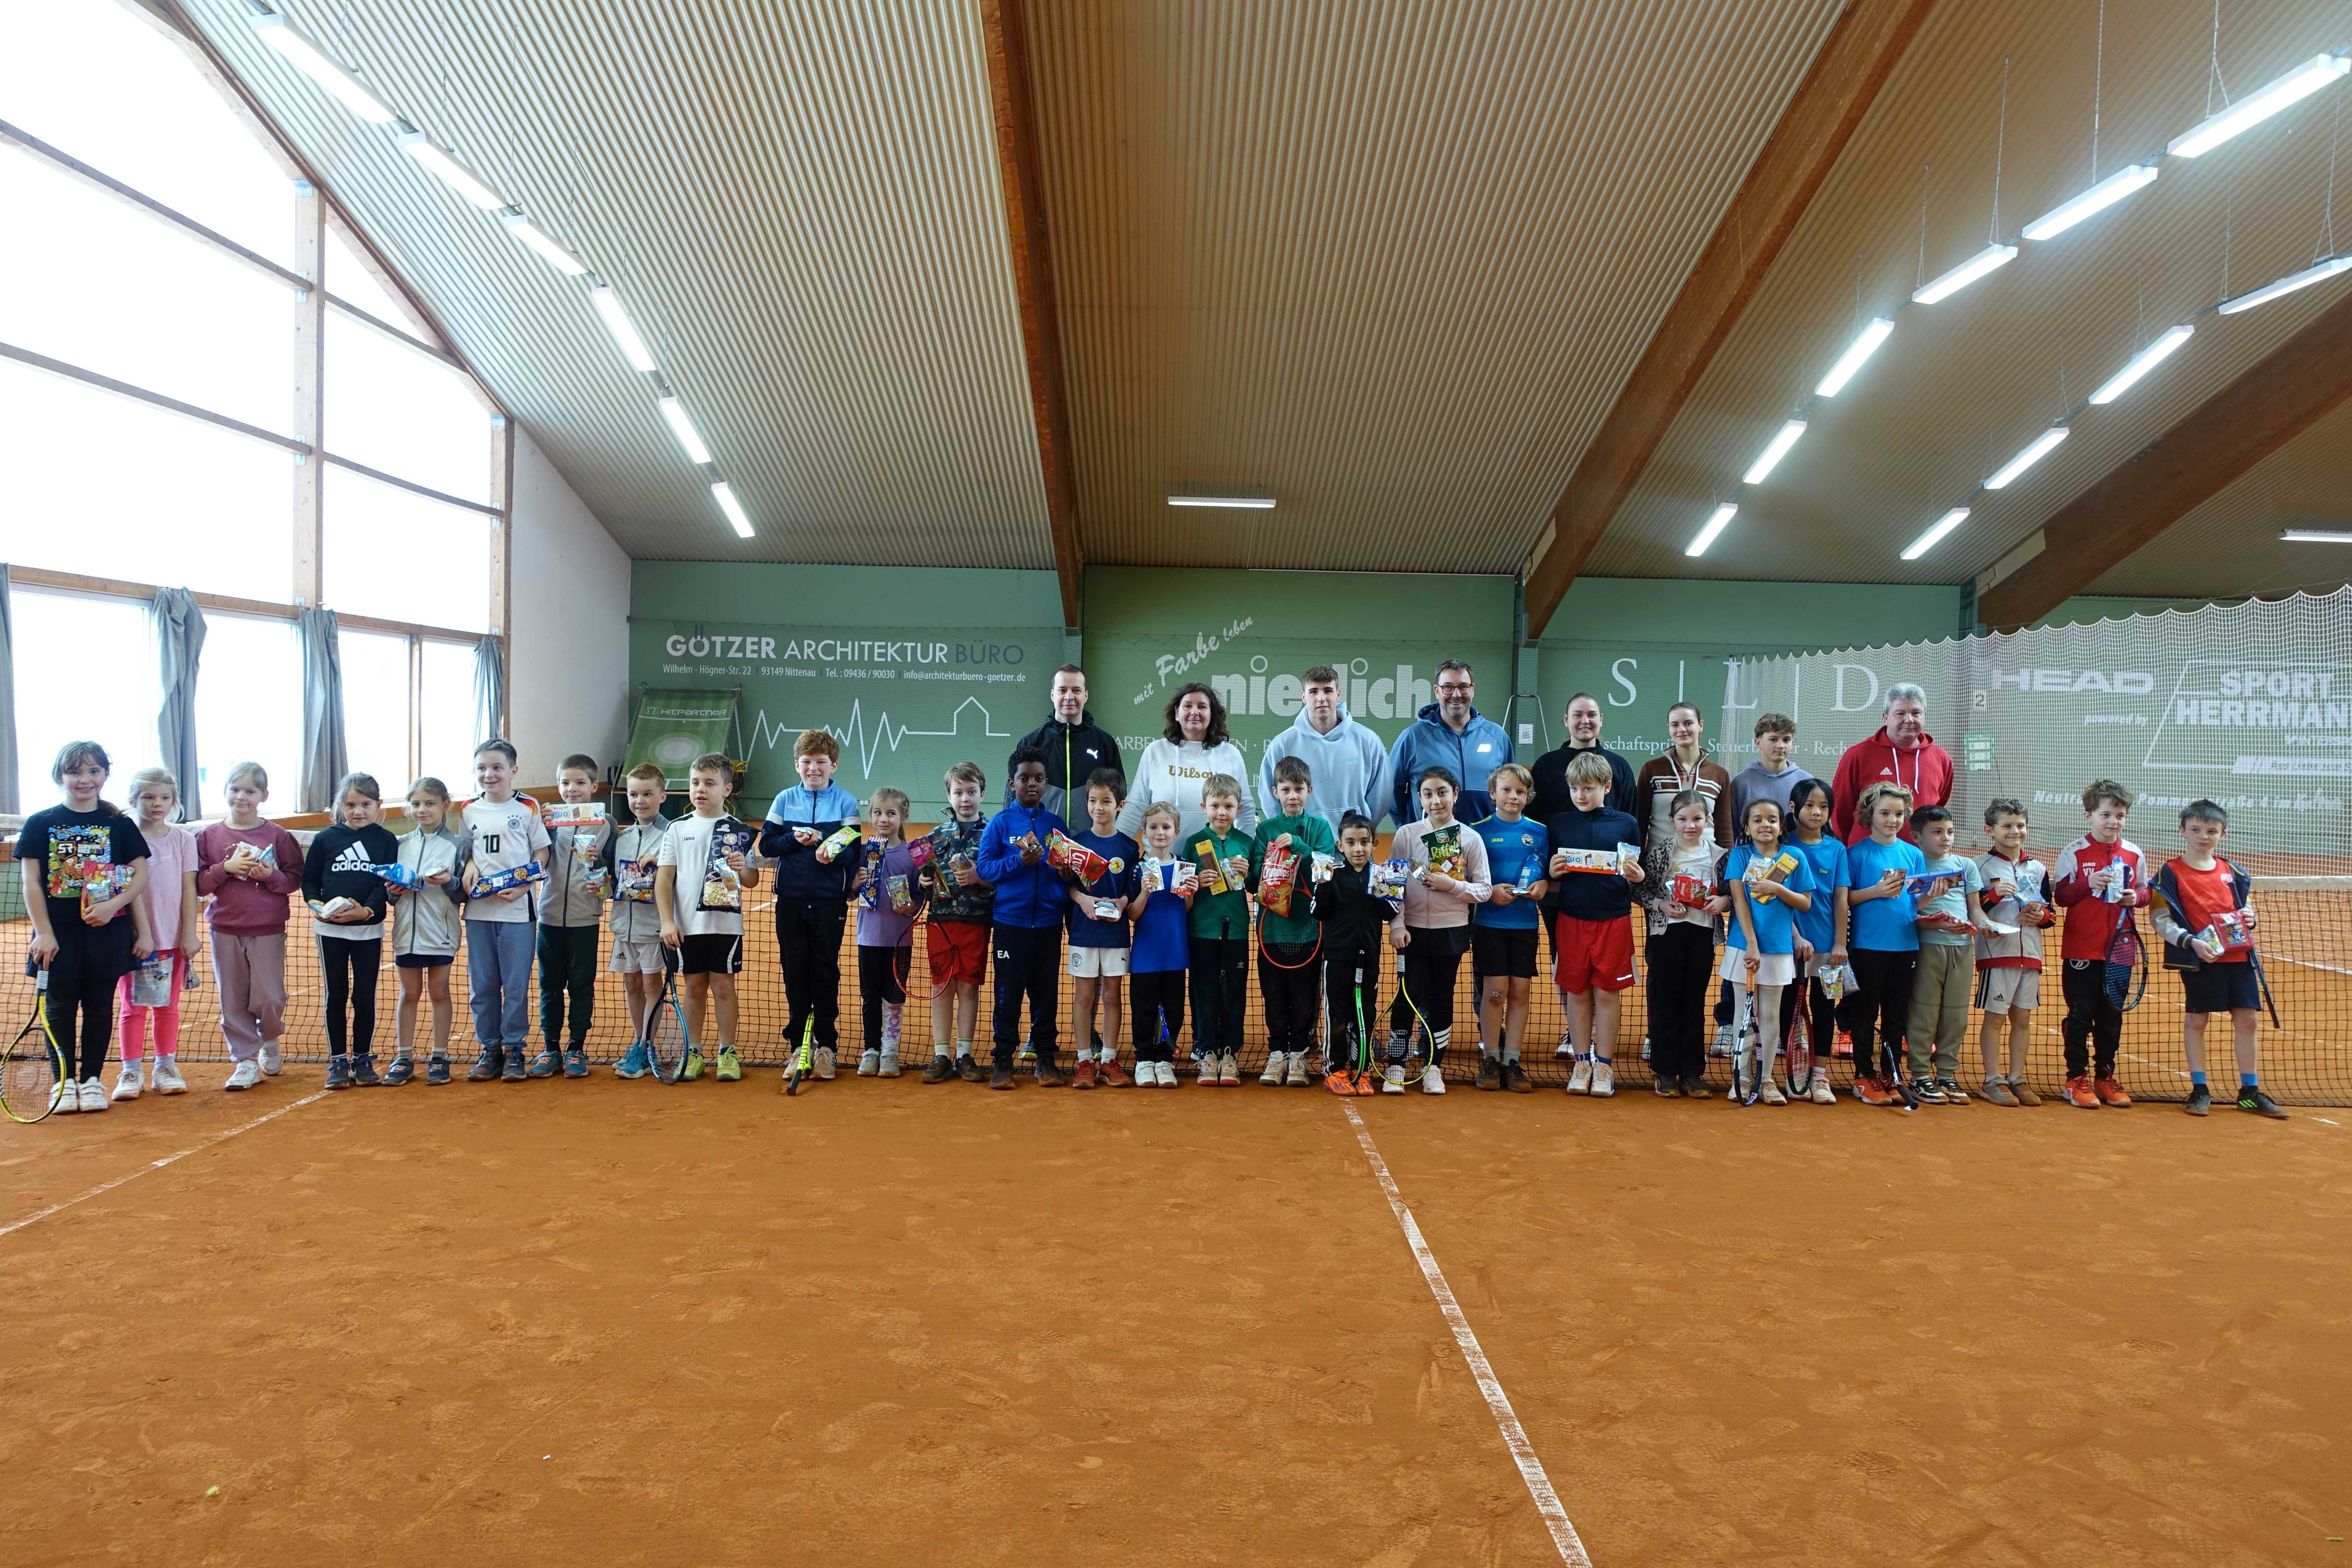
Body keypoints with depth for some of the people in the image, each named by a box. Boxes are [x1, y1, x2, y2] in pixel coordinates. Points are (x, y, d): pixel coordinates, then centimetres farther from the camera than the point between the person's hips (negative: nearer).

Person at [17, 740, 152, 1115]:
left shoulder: (121, 825, 4)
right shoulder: (40, 824, 3)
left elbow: (140, 876, 3)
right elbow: (31, 881, 0)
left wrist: (112, 905, -13)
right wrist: (43, 933, -7)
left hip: (107, 931, 1)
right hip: (59, 933, 0)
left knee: (99, 1006, 7)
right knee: (60, 1006, 3)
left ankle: (92, 1079, 15)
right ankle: (64, 1082, 11)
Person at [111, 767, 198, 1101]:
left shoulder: (182, 841, 3)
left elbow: (189, 890, 2)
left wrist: (190, 934, -3)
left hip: (172, 938, 1)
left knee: (168, 1005, 9)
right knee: (131, 1005, 5)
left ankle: (166, 1068, 17)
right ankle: (131, 1072, 11)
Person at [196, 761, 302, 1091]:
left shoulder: (278, 836, -1)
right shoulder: (208, 836, 4)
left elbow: (295, 879, 1)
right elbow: (198, 885, 1)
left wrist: (272, 876, -18)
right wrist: (226, 868, -14)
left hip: (269, 930, -2)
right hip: (225, 931, 2)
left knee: (269, 999, -1)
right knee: (233, 1000, 5)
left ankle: (270, 1043, 28)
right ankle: (245, 1062, 15)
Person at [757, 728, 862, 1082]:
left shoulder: (846, 802, 1)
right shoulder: (784, 799, 7)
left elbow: (853, 853, -5)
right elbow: (765, 847, 4)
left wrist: (832, 852, -25)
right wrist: (794, 840, -13)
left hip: (830, 902, -2)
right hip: (791, 901, 2)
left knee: (826, 973, 2)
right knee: (795, 973, 7)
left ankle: (826, 1046, 12)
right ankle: (798, 1046, 15)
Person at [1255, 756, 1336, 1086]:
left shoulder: (1320, 827, 4)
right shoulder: (1266, 829, 6)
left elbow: (1327, 869, -9)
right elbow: (1255, 877, -1)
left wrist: (1298, 846, -18)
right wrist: (1266, 878, -22)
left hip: (1308, 926, -1)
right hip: (1272, 926, 1)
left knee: (1305, 997, 5)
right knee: (1275, 996, 7)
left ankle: (1298, 1055, 17)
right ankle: (1276, 1054, 19)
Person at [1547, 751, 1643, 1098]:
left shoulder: (1626, 824, 2)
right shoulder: (1558, 823, 5)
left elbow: (1636, 878, 8)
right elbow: (1552, 884, 9)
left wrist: (1637, 877, -14)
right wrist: (1553, 873, -13)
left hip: (1614, 918, -1)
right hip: (1571, 918, 1)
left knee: (1607, 992, 4)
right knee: (1576, 992, 7)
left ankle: (1605, 1065, 14)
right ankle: (1581, 1063, 19)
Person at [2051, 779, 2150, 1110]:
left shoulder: (2134, 855, 5)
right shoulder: (2074, 853, -6)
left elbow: (2147, 892, 12)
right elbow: (2059, 895, -8)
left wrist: (2137, 897, -10)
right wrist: (2088, 884, -23)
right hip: (2082, 949, -4)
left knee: (2112, 1016, 12)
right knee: (2080, 1015, 2)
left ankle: (2105, 1076, 23)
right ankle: (2077, 1079, 10)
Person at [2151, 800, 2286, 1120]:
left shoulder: (2232, 872, 11)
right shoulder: (2171, 872, -4)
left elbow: (2245, 907, 23)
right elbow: (2161, 921, -8)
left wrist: (2250, 918, 0)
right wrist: (2192, 942, -20)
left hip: (2238, 956, 5)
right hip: (2199, 959, -5)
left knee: (2247, 1021, 7)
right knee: (2196, 1021, 2)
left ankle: (2250, 1091, 17)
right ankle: (2199, 1090, 11)